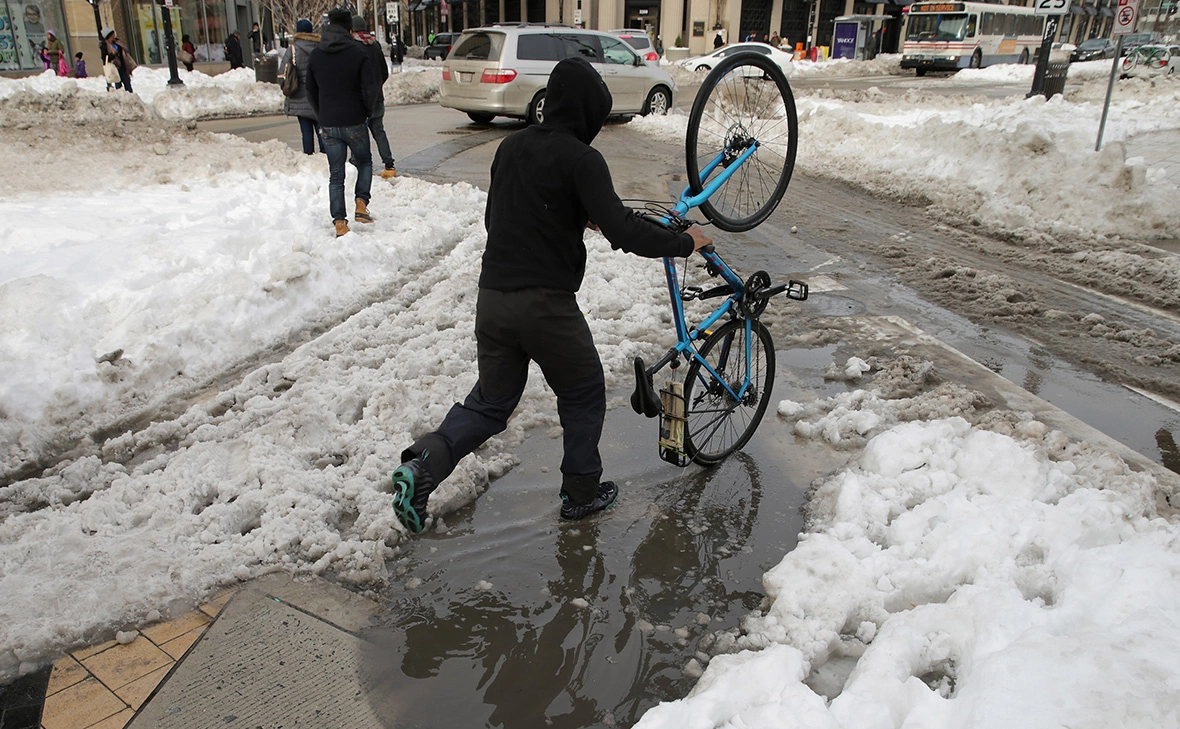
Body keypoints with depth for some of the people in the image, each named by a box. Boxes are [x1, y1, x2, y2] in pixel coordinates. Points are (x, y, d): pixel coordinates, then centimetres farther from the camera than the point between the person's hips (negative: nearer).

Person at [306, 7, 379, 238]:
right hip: (354, 123, -3)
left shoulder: (315, 55, 5)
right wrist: (367, 113, 3)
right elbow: (370, 88, -13)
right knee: (364, 162, 20)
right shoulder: (357, 53, -9)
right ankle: (361, 204, 4)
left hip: (328, 125, 3)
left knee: (335, 175, 8)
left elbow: (311, 91, 10)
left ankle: (339, 223, 4)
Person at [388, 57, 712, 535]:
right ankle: (582, 492, 27)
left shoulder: (510, 147, 13)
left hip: (492, 298, 7)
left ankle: (424, 463, -2)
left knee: (490, 403, 18)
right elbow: (622, 230, -17)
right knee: (584, 394, 16)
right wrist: (685, 242, -3)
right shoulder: (580, 159, -10)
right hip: (545, 303, -6)